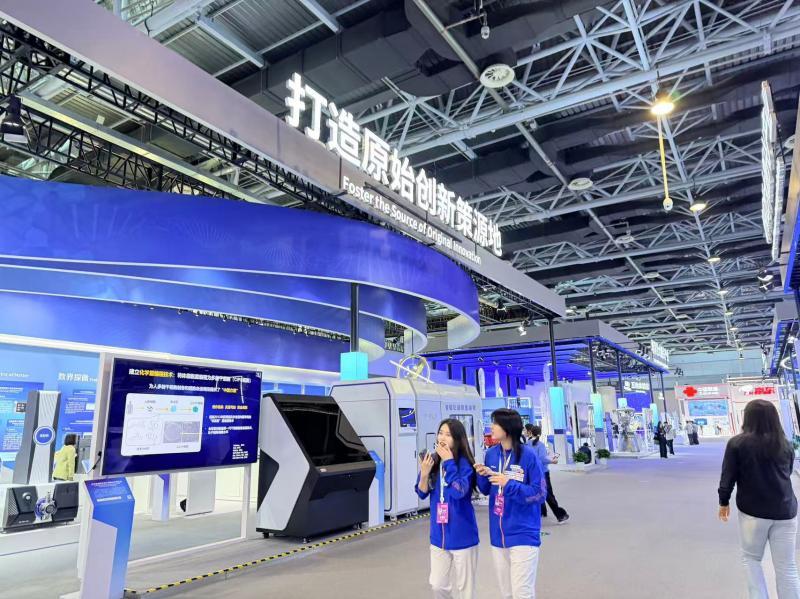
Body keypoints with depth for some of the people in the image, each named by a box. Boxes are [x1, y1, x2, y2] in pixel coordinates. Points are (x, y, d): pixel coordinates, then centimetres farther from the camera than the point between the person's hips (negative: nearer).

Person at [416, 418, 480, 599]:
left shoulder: (464, 464, -17)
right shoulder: (432, 461, -3)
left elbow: (459, 491, -31)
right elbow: (422, 493, 1)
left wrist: (448, 462, -27)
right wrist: (424, 474, -19)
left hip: (462, 536, -4)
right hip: (438, 535, 5)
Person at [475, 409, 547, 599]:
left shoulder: (528, 455, -14)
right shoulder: (491, 454, 1)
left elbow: (540, 494, -12)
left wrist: (509, 484, -23)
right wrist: (483, 476, -10)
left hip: (523, 534, -5)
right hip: (498, 535, 6)